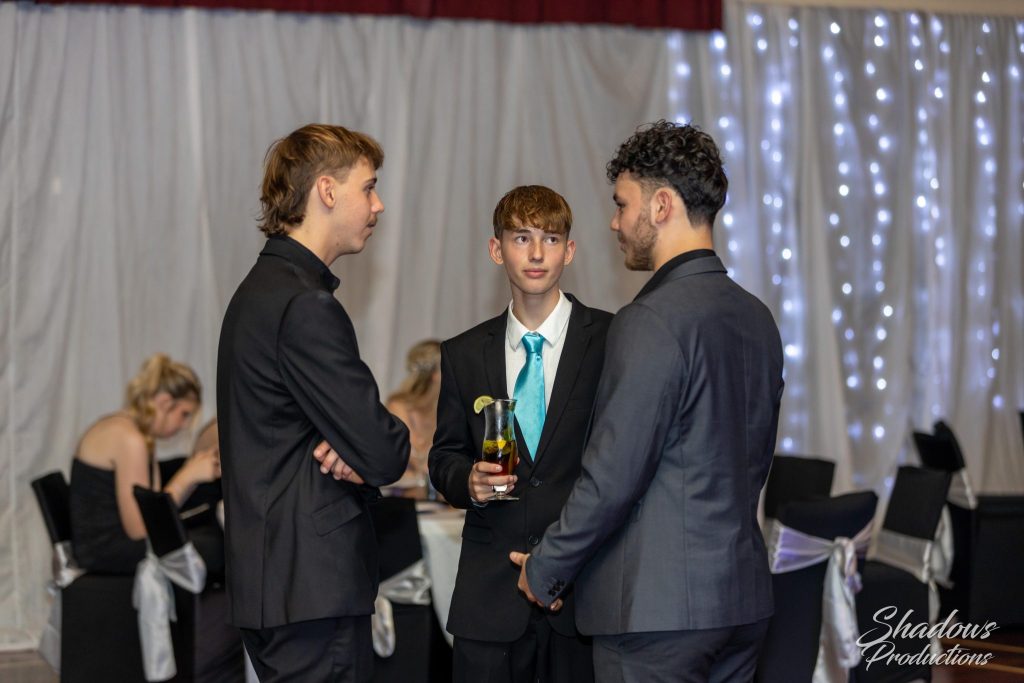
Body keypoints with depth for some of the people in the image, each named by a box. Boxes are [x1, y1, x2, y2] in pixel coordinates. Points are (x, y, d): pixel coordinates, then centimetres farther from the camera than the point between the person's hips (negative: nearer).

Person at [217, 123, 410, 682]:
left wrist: (353, 456, -3)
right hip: (312, 588, -10)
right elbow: (385, 455, -20)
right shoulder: (305, 306, -17)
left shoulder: (263, 289, 17)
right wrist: (381, 450, 3)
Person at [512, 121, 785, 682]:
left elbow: (611, 476, -17)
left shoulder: (653, 321, -16)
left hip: (658, 605, -8)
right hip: (743, 597, 8)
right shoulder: (756, 317, 11)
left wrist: (544, 570, -4)